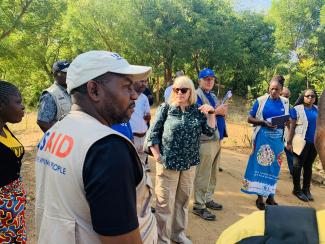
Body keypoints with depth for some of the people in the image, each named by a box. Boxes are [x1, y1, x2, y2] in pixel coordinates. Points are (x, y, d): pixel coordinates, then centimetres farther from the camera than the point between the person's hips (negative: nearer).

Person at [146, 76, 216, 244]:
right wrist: (157, 157, -7)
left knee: (183, 199, 17)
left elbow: (209, 131, 5)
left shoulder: (197, 110, 4)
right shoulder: (166, 108, -5)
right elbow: (153, 134, -4)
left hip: (189, 163, 4)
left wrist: (211, 113, -8)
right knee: (165, 203, 4)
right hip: (168, 163, -3)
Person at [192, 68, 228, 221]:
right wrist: (216, 111, -18)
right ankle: (199, 206, 6)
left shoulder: (213, 96, 21)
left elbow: (219, 114, 21)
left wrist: (223, 111, -1)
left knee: (212, 174, 17)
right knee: (203, 175, -4)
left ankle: (208, 199, 30)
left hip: (217, 139, 9)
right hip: (206, 140, -9)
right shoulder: (196, 95, -7)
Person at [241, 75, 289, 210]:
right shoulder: (261, 101, -4)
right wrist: (264, 122, -17)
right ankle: (260, 197, 13)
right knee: (261, 165, 2)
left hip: (278, 139, 3)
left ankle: (271, 196, 23)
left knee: (274, 167, 9)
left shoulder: (285, 102, 6)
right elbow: (250, 119, -2)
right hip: (263, 138, -3)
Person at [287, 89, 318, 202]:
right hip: (301, 142, -5)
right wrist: (289, 142, -9)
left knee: (308, 166, 13)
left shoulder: (318, 109, 8)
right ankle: (297, 189, 17)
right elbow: (292, 126, -7)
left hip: (314, 142, 5)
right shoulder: (297, 109, -6)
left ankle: (306, 189, 24)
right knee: (298, 166, 5)